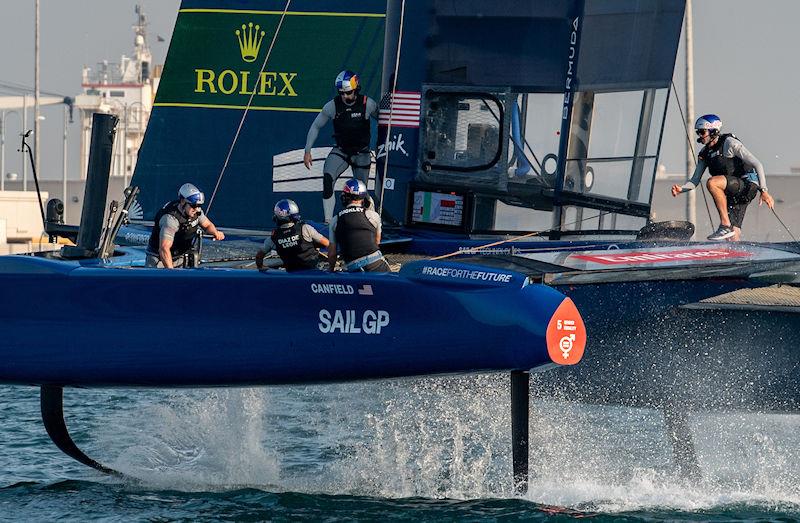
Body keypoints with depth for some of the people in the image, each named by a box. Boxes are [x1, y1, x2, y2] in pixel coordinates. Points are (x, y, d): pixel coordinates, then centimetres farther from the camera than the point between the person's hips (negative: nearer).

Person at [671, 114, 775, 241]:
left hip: (747, 186, -7)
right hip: (731, 195, 7)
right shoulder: (704, 154, 11)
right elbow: (695, 181, 12)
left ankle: (726, 226, -28)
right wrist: (680, 189, -9)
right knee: (733, 239, -2)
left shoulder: (729, 143, -11)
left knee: (712, 183, -32)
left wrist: (764, 191, -21)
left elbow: (757, 164, -14)